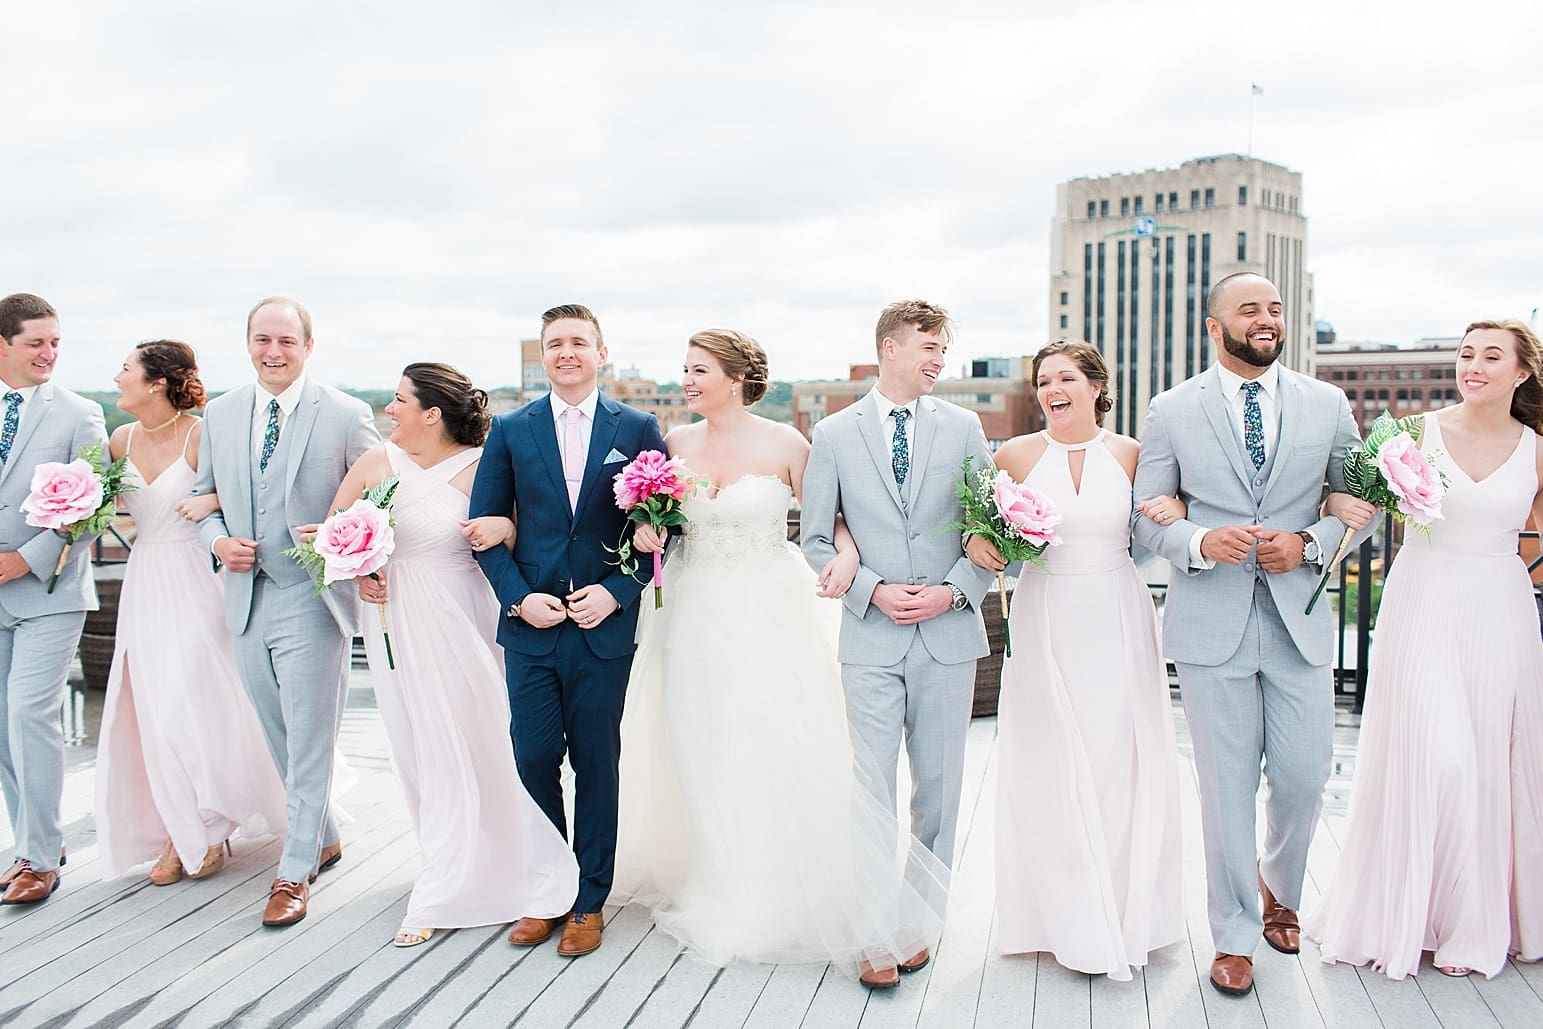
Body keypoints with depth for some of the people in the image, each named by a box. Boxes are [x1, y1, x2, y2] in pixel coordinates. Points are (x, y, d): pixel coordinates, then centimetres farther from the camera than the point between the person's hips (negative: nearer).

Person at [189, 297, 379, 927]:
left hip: (313, 599, -5)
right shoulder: (219, 414, 8)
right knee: (281, 740, 16)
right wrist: (218, 540, -3)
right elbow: (204, 495, 17)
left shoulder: (345, 416, -7)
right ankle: (323, 839, 35)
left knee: (308, 742, 0)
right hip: (247, 599, 5)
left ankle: (295, 871, 14)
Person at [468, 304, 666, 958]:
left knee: (596, 764, 8)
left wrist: (617, 591, -11)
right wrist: (519, 597, -7)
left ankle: (590, 900, 23)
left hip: (604, 627, -1)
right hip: (530, 624, 1)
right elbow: (484, 524, 5)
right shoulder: (511, 430, 5)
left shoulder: (638, 429, 2)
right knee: (535, 760, 6)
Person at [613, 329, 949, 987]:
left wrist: (847, 552, -18)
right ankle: (725, 899, 26)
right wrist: (648, 530, -4)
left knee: (788, 756, -5)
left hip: (771, 617, -3)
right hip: (698, 616, 4)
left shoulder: (783, 443, -5)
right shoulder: (677, 443, 6)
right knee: (707, 760, 9)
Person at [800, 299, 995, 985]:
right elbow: (815, 540, 4)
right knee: (872, 787, 0)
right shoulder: (834, 434, 3)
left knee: (938, 785, 9)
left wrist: (953, 591, -10)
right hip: (871, 639, -1)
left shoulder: (964, 427, 6)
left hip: (949, 633, 2)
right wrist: (873, 591, -9)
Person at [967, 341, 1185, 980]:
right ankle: (1072, 919, 18)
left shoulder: (1131, 454, 2)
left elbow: (1160, 536, 11)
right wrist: (977, 544, -10)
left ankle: (1130, 913, 25)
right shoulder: (1016, 455, 0)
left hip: (1119, 624, 1)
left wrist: (1176, 508, -10)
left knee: (1123, 764, 5)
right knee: (1053, 768, 3)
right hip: (1046, 623, 0)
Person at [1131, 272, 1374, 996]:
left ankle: (1278, 889, 40)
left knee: (1304, 779, 8)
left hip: (1301, 618, 2)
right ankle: (1235, 936, 23)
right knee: (1228, 787, 5)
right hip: (1212, 624, -2)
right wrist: (1200, 543, -17)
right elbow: (1146, 515, 3)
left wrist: (1310, 543, -9)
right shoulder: (1171, 412, 1)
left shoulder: (1327, 405, 6)